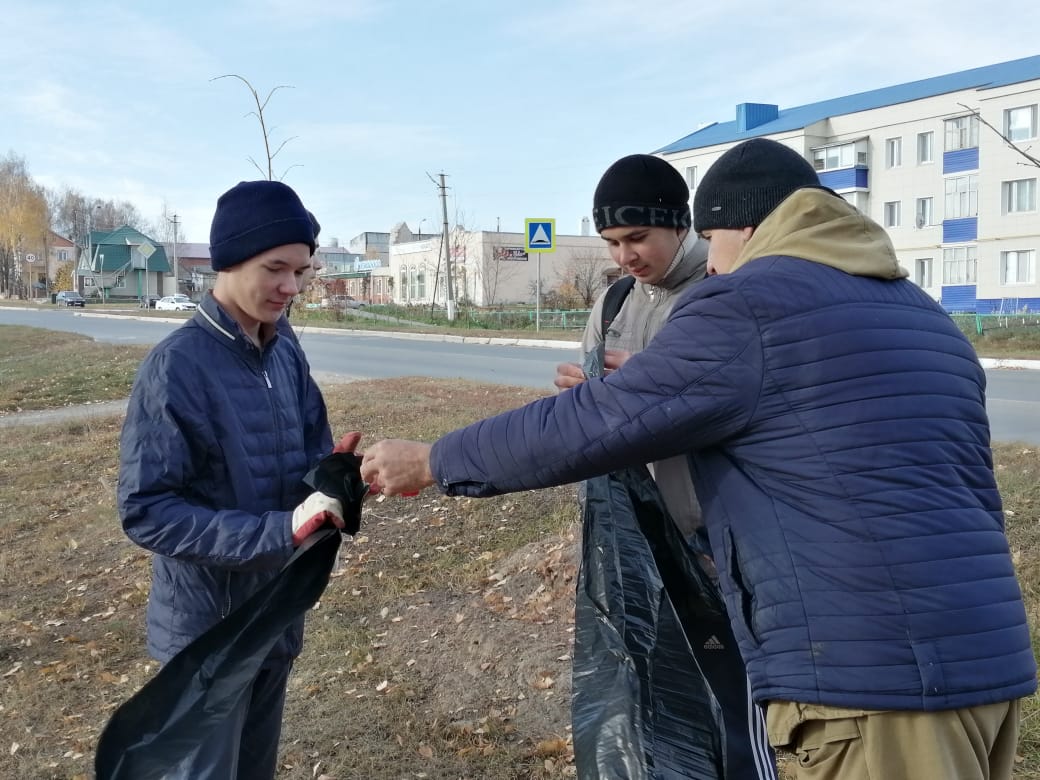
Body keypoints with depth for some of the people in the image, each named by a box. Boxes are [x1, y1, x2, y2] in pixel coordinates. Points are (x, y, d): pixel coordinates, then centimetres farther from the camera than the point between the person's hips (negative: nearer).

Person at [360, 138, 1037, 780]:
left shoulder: (743, 309, -8)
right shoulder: (926, 319, 18)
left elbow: (582, 427, -7)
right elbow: (971, 499, 20)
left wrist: (433, 462, 6)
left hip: (876, 676, -9)